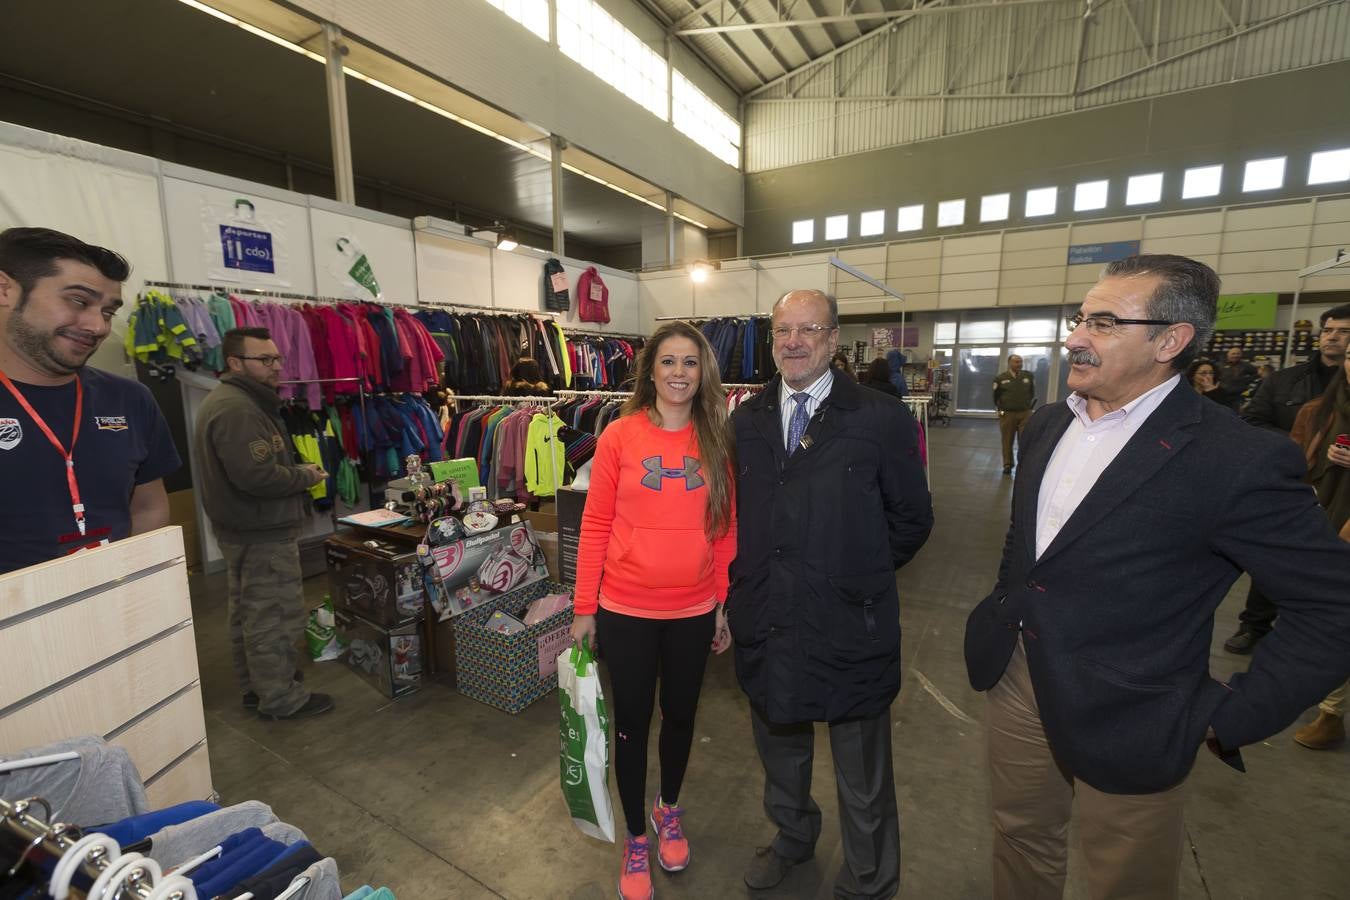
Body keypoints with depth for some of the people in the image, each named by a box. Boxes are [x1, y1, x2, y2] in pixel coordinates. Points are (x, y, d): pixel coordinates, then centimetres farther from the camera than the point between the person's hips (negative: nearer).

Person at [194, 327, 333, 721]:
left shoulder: (229, 400, 13)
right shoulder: (237, 410, -22)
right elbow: (257, 475, -30)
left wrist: (297, 471, 7)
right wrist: (306, 477, -14)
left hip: (242, 529, 11)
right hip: (262, 534, -11)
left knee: (248, 613, 20)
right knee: (276, 616, 0)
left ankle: (255, 687, 35)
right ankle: (280, 698, 13)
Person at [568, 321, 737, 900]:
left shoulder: (718, 441, -2)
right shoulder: (618, 436, -9)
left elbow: (726, 528, 2)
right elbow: (596, 525, -6)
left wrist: (725, 605, 5)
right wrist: (584, 608, -4)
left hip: (694, 611, 2)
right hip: (626, 610, -2)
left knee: (680, 715, 21)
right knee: (632, 723, 14)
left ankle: (670, 809, 51)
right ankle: (636, 837, 41)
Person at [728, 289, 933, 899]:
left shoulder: (882, 420, -10)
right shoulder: (745, 421, 2)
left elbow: (912, 521, -1)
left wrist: (858, 575, 2)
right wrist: (747, 586, 6)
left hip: (850, 627, -3)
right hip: (766, 624, 4)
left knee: (863, 778, 18)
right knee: (779, 750, 27)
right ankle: (793, 835, 58)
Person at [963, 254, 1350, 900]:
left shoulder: (1238, 460, -19)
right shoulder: (1045, 426, 1)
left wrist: (1228, 718, -15)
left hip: (1123, 726, -5)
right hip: (1013, 680, 5)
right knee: (1021, 842, 25)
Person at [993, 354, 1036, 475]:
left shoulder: (1029, 376, 5)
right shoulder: (1000, 378, 0)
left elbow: (1033, 393, 17)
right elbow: (995, 395, 8)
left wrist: (1030, 406, 17)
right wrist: (999, 409, 10)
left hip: (1025, 413, 1)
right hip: (1007, 414, -1)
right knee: (1007, 441, 4)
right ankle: (1007, 465, 13)